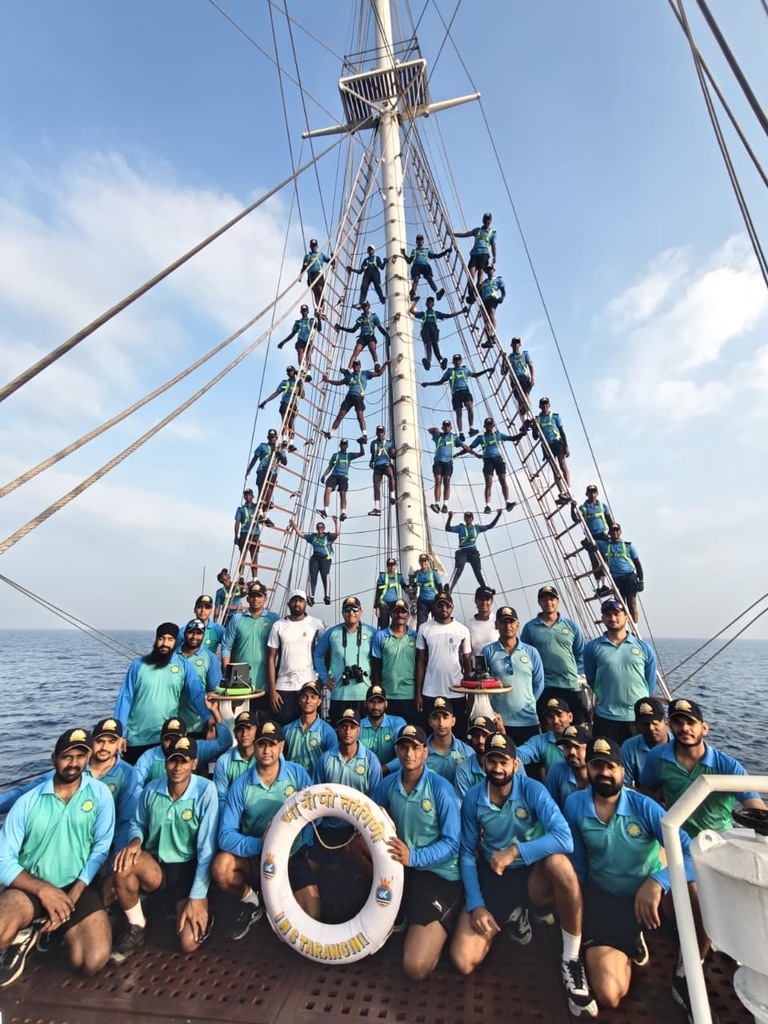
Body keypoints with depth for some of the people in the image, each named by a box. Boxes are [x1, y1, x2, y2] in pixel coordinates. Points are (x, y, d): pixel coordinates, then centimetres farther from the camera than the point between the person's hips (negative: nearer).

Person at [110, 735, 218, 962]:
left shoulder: (206, 791, -20)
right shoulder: (152, 789, -8)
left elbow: (206, 848, -18)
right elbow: (137, 823, 10)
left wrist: (197, 897, -19)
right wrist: (135, 840, -13)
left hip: (188, 868, -3)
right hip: (154, 866, 3)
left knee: (189, 943, -19)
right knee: (124, 864, -28)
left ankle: (202, 913, 18)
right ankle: (136, 927, -1)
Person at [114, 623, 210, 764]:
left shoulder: (183, 665, -5)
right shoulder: (139, 664, -2)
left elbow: (197, 694, -12)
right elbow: (125, 698, 1)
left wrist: (209, 717, -27)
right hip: (136, 739, 1)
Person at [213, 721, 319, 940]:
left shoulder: (297, 773, -13)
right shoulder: (240, 785, -14)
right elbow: (226, 835, -18)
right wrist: (261, 844, -32)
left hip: (291, 855, 0)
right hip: (253, 855, 0)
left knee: (311, 917, -14)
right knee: (220, 867, -28)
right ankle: (251, 902, 5)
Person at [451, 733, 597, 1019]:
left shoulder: (532, 790, -19)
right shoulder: (472, 799, -11)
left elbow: (564, 838, -32)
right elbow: (467, 855, -1)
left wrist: (515, 850, -35)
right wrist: (476, 905, -10)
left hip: (534, 876, -2)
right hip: (491, 879, 2)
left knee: (560, 862, -36)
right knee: (462, 962, -11)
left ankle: (572, 959, -12)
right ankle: (510, 917, 17)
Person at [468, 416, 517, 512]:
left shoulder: (498, 434, 15)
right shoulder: (480, 437, 13)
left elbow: (512, 438, 14)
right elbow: (469, 448, 13)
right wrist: (476, 454, -2)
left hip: (498, 459, 1)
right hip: (488, 461, -1)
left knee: (503, 481, -8)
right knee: (488, 484, -10)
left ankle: (507, 502, -11)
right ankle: (488, 506, -15)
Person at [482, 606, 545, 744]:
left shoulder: (531, 652, 4)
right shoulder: (488, 651, -1)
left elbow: (539, 684, 10)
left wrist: (527, 705, 6)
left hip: (528, 720, 2)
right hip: (498, 721, -1)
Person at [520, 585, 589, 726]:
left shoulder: (572, 625, 6)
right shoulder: (530, 627, -1)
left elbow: (581, 654, 10)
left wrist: (578, 675, 2)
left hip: (572, 686, 2)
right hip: (543, 687, -2)